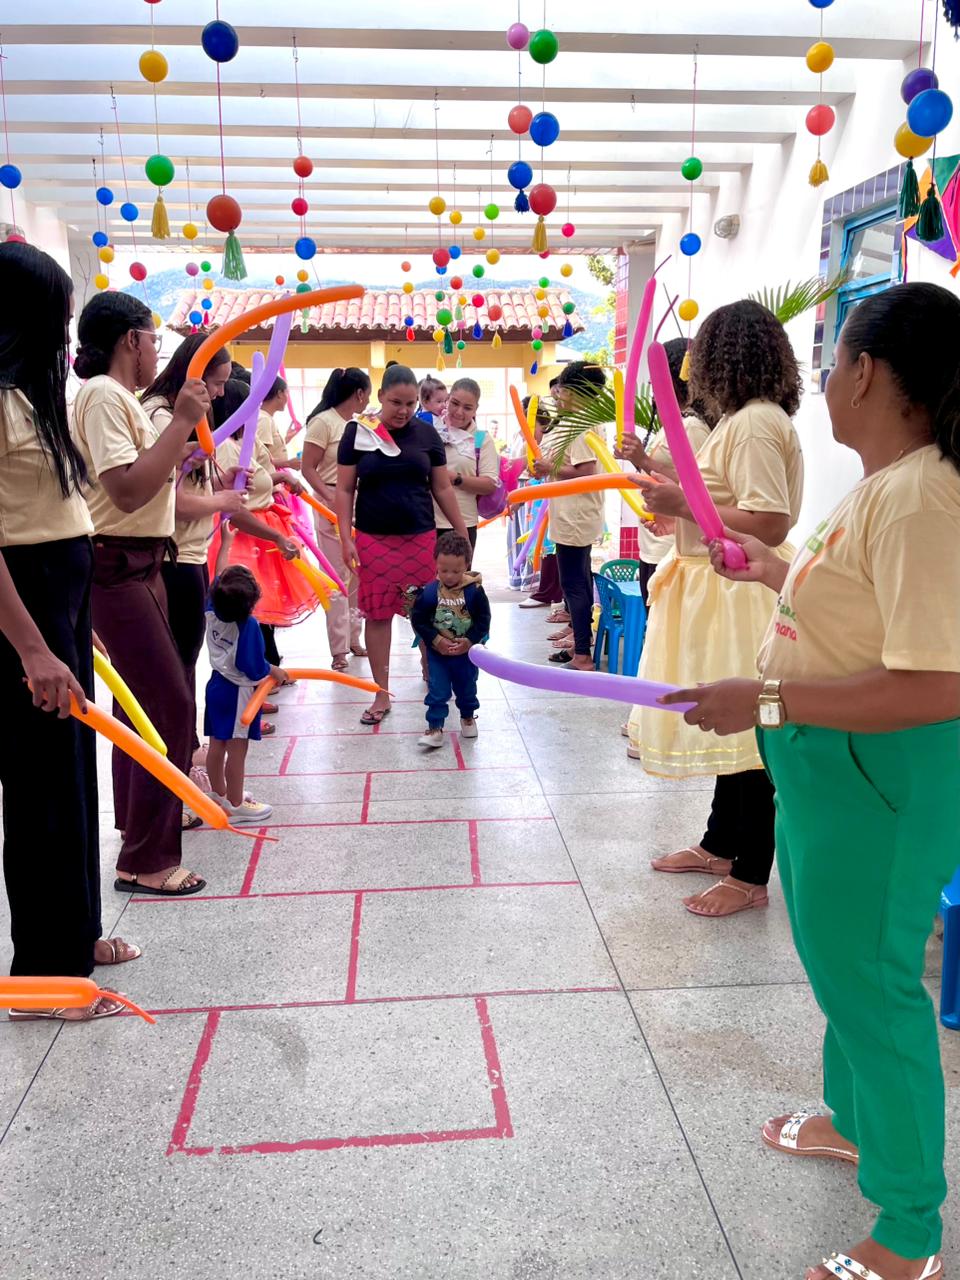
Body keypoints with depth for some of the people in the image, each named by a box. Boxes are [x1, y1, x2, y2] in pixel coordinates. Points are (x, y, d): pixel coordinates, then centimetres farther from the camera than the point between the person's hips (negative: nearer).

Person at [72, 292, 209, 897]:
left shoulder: (120, 397, 14)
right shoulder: (104, 395, -15)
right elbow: (127, 491, -25)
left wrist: (184, 435, 18)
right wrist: (182, 422, -21)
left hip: (138, 567, 10)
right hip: (118, 568, -10)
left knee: (143, 698, 19)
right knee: (170, 704, -10)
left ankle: (138, 815, 35)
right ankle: (145, 860, -1)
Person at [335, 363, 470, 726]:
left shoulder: (426, 434, 4)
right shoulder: (358, 432, -2)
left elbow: (442, 488, 9)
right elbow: (344, 490, 1)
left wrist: (463, 534, 9)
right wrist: (346, 539, -6)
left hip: (421, 538, 1)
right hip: (374, 540, -1)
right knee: (377, 615, 4)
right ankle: (382, 695, 14)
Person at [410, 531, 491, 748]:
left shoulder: (474, 590, -14)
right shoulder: (430, 592, -14)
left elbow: (484, 620, -9)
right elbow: (418, 619, -10)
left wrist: (469, 641, -18)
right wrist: (436, 640, -17)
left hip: (467, 651, 1)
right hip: (437, 652, -1)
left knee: (466, 687, 20)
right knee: (437, 690, 0)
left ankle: (468, 716, 43)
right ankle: (435, 727, 8)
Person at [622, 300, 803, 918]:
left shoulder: (756, 423, -17)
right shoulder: (743, 420, 13)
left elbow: (770, 524, -26)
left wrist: (682, 504, -23)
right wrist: (654, 467, 28)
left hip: (743, 595, -11)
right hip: (721, 589, 11)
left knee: (746, 729, -2)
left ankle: (751, 877, 10)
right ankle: (720, 847, 31)